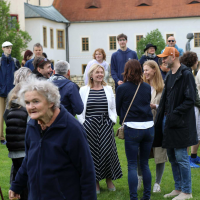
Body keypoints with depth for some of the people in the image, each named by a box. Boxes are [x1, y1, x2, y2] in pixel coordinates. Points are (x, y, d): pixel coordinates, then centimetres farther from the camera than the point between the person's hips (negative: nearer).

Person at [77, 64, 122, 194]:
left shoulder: (108, 89, 9)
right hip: (89, 126, -1)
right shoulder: (84, 90, 3)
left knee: (107, 150, -2)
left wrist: (113, 120, 1)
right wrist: (83, 123, -3)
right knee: (93, 152, 1)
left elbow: (113, 108, 12)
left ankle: (109, 180, 12)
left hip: (106, 125, 1)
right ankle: (95, 182, 12)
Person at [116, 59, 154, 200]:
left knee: (132, 165, 2)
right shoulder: (147, 87, 6)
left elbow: (118, 109, 6)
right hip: (149, 127, 4)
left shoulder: (122, 88, -4)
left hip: (132, 128, -4)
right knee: (145, 164, 15)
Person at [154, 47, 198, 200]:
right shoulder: (169, 76, 15)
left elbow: (190, 100, -17)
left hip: (180, 124, -9)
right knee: (172, 158, 13)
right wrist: (162, 117, 9)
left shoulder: (186, 74, -11)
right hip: (168, 121, 9)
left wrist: (175, 114, -20)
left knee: (181, 157, -4)